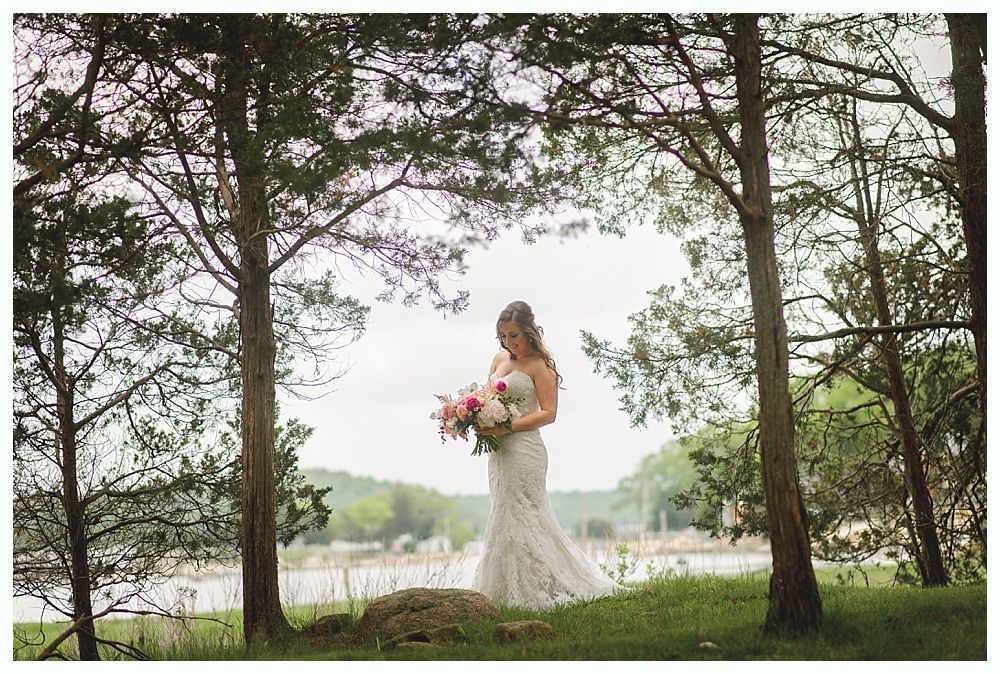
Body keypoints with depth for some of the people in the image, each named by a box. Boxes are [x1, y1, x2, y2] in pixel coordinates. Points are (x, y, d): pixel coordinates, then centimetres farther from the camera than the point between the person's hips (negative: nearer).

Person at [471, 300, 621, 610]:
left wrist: (506, 428, -22)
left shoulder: (539, 365, -7)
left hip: (524, 450, -8)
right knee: (506, 519, 10)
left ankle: (532, 593, 1)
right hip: (499, 451, 8)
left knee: (517, 519, -7)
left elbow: (548, 413, -13)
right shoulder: (499, 360, 15)